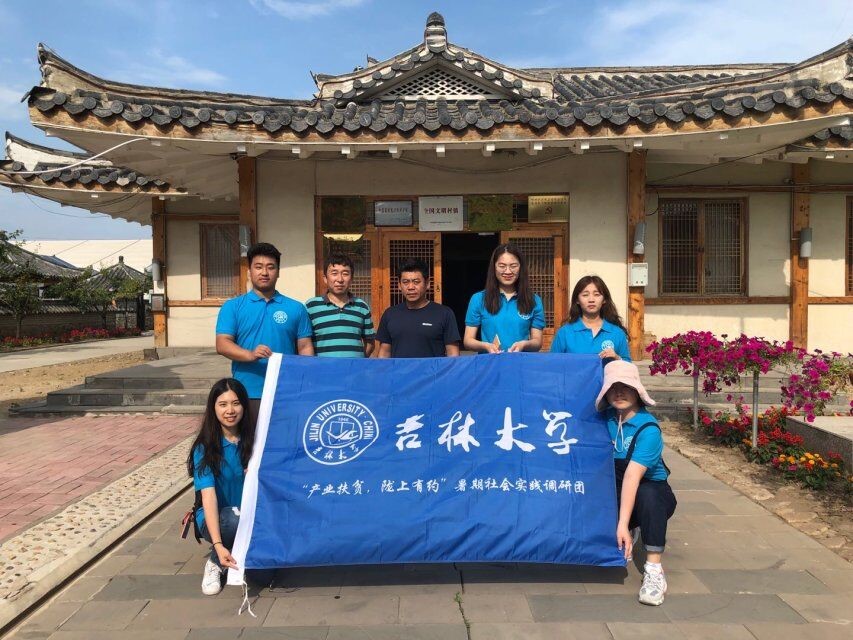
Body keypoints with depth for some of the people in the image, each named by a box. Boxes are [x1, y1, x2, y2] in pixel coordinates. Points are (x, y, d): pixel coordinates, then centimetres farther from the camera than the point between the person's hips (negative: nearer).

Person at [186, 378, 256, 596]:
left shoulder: (252, 440, -5)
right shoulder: (204, 447, -14)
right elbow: (208, 495, -25)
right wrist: (218, 545, -37)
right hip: (215, 518, -2)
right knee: (237, 521, -36)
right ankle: (215, 563, -6)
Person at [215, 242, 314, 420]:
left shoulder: (295, 308, 10)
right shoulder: (232, 306, 6)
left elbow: (305, 348, 8)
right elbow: (222, 344, -4)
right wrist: (250, 355, -22)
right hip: (247, 394, -1)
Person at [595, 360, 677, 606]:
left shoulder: (648, 429, -23)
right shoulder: (606, 418, -7)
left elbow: (632, 477, -33)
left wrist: (623, 524, -38)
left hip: (652, 493, -5)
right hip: (616, 494, 5)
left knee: (647, 494, -38)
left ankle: (654, 570, -25)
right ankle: (628, 538, 12)